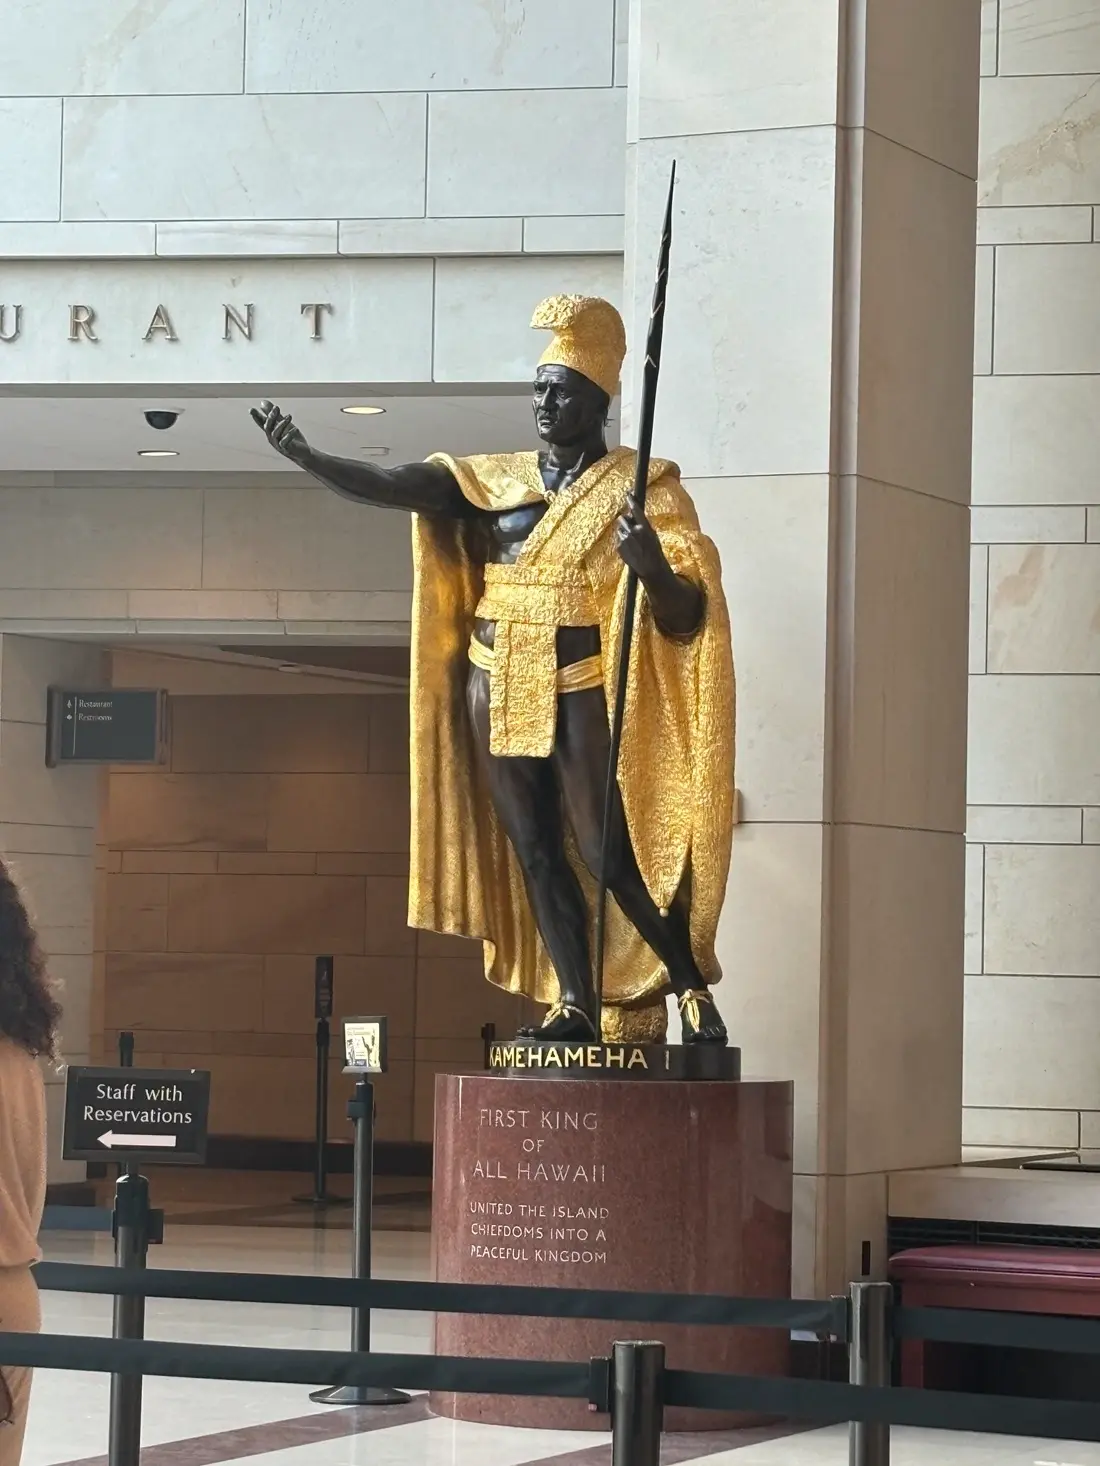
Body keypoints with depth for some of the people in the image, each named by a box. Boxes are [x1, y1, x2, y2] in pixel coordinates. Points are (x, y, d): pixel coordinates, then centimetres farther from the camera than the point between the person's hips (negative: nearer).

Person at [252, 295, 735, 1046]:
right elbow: (398, 487, -3)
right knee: (533, 851, 4)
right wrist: (307, 458, -16)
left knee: (609, 855, -7)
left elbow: (687, 617, -11)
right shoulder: (498, 479, 9)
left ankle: (693, 985, 8)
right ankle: (576, 1005, 8)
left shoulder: (640, 488, -4)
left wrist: (653, 568, -33)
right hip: (502, 691, 5)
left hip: (584, 695, -5)